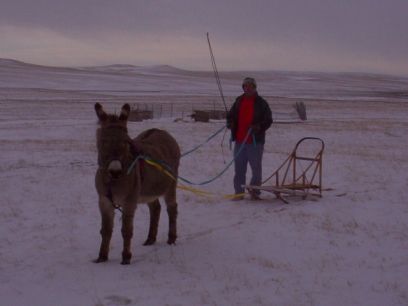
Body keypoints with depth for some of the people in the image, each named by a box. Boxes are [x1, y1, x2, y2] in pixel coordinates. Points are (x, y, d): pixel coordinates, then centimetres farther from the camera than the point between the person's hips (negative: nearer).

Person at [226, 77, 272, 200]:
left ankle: (254, 192, 13)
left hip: (255, 141, -4)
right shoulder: (239, 101, 13)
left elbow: (268, 120, -3)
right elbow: (231, 115, 20)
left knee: (256, 168, 2)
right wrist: (230, 122, -2)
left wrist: (259, 127, -21)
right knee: (239, 168, 7)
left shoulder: (261, 103, 0)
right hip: (240, 140, 4)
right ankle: (239, 192, 14)